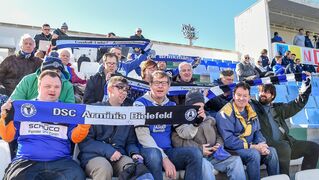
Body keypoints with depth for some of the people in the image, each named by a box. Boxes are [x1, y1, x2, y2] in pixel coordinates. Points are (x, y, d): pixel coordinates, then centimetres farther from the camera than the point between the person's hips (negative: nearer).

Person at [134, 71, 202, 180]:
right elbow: (143, 136, -14)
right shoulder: (141, 103, -3)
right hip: (148, 151, -4)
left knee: (195, 153, -20)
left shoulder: (172, 106, 13)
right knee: (155, 154, -37)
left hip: (168, 151, 5)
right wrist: (164, 158, -22)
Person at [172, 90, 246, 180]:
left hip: (213, 156, 5)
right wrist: (199, 148, -15)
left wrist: (219, 144, 3)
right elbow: (175, 140, -13)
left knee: (236, 159, -15)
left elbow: (218, 136, 28)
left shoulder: (209, 119, 21)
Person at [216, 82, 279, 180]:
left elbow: (257, 132, 13)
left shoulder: (251, 111, 8)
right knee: (254, 154, -29)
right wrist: (253, 146, -21)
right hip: (233, 149, -7)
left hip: (251, 147, 7)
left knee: (271, 151, -13)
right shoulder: (225, 113, -16)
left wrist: (261, 144, -10)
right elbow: (228, 140, -21)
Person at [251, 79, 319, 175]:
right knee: (284, 147, -35)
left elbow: (298, 104, 28)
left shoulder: (278, 108, 23)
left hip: (286, 142, 7)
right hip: (268, 145, -7)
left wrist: (306, 85, 24)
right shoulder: (253, 106, 8)